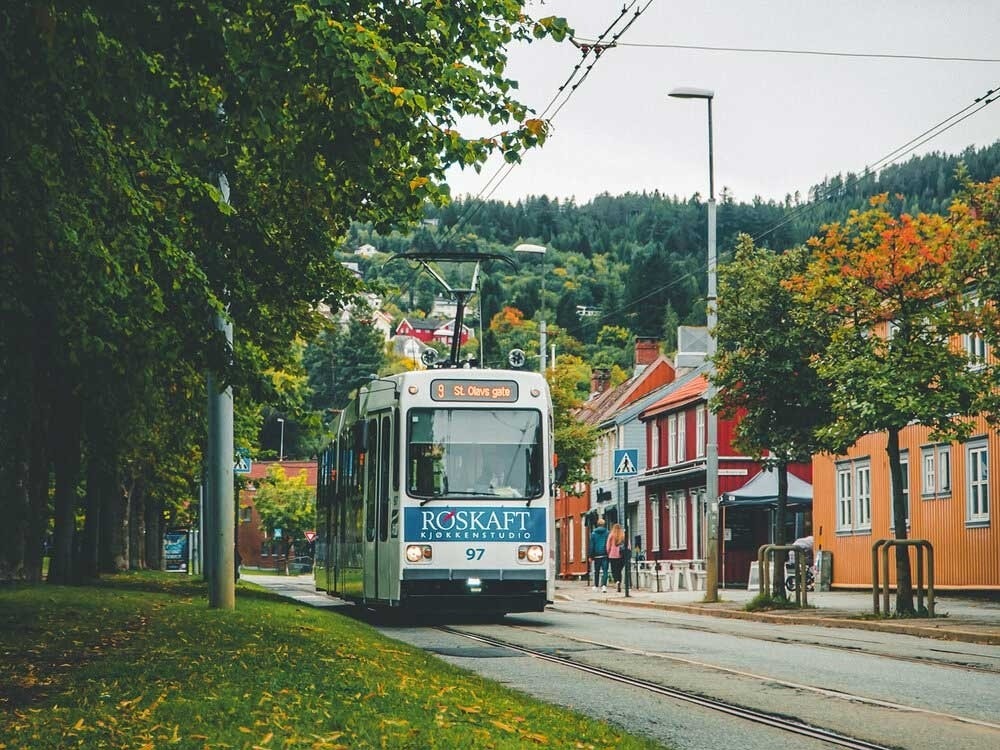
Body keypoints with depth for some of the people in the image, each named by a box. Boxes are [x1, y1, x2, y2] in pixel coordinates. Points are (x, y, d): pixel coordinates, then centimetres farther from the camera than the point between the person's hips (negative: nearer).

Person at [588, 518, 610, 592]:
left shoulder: (593, 533, 1)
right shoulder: (607, 533, -2)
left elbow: (592, 545, 2)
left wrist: (591, 556, 6)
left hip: (597, 555, 2)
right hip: (605, 555, -2)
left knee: (596, 571, 14)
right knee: (605, 570, -5)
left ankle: (596, 586, 20)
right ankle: (604, 585, -21)